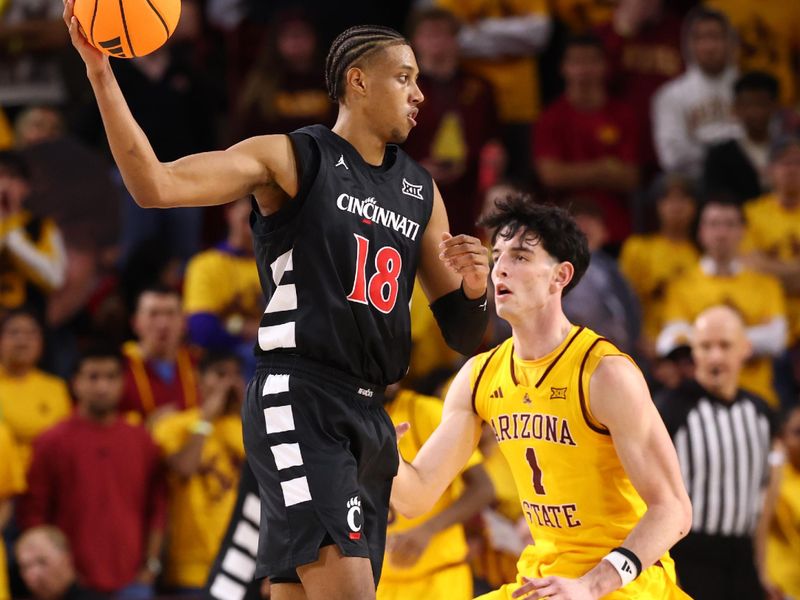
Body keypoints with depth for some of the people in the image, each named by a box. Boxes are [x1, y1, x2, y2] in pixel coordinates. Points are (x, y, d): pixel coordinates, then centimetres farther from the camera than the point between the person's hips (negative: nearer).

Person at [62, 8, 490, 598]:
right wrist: (100, 74, -23)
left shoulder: (421, 191, 18)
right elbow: (155, 185, -12)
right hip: (299, 400, -7)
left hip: (370, 414, 7)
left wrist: (475, 286, -2)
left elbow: (462, 334, 21)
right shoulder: (291, 159, -1)